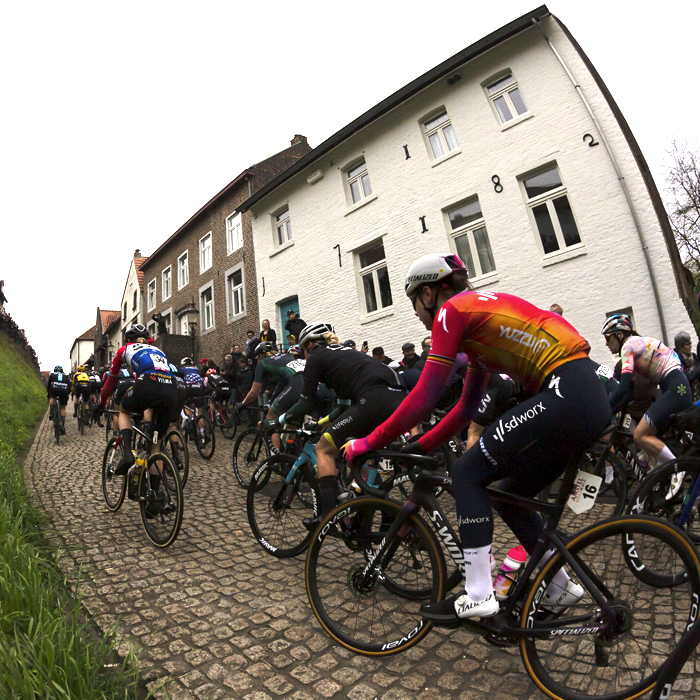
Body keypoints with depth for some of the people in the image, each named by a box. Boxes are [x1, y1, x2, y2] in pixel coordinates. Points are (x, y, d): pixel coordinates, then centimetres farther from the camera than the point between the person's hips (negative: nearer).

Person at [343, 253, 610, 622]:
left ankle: (478, 595, 2)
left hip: (564, 394, -10)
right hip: (590, 397, 10)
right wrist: (417, 447, 20)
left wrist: (369, 442, -3)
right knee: (510, 497, 18)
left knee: (468, 472, -3)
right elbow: (467, 407, 21)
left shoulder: (452, 310, -5)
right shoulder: (480, 310, 22)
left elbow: (425, 397, -12)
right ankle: (560, 587, 29)